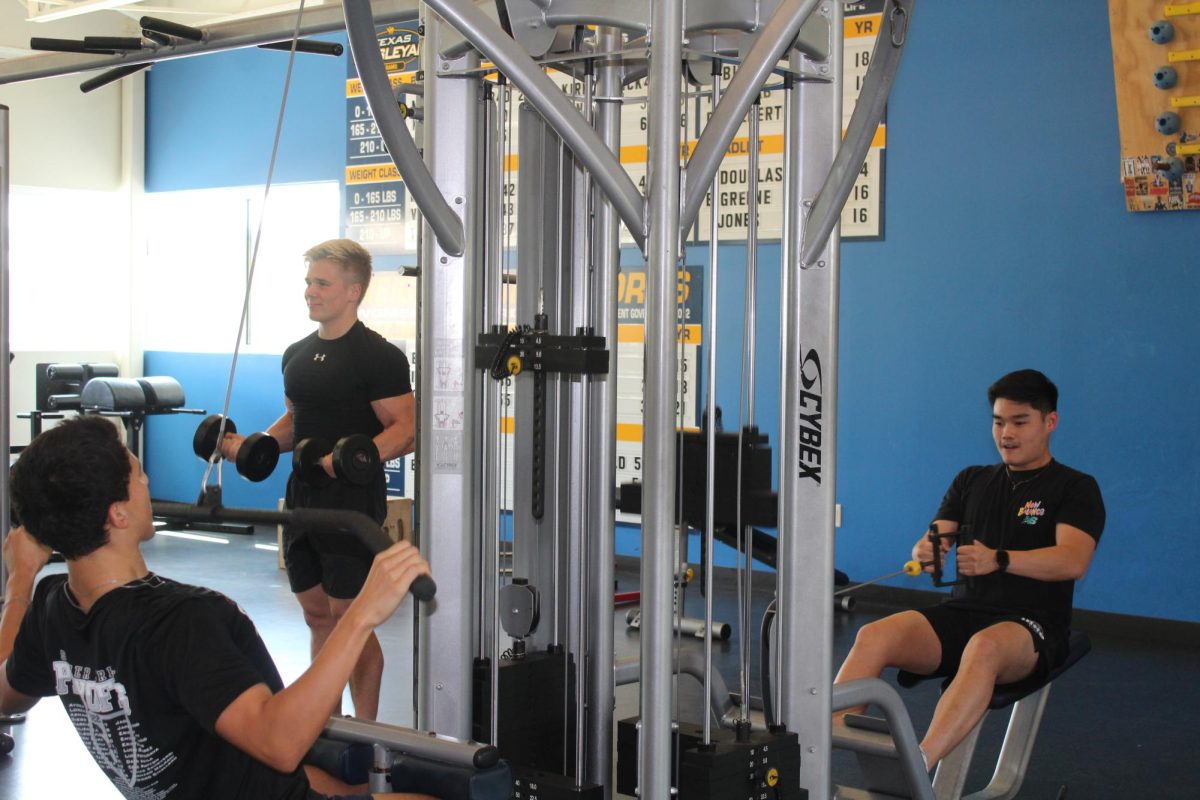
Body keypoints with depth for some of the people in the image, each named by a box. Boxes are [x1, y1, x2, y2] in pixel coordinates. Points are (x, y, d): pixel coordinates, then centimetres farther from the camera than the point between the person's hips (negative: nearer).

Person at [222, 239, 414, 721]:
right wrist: (249, 445, 7)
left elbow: (405, 429, -17)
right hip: (304, 498, 8)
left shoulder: (377, 355, -11)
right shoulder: (298, 354, 13)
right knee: (317, 613, 13)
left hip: (354, 500, -8)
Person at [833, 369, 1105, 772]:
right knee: (874, 637, -25)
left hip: (1030, 625, -5)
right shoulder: (971, 481, 18)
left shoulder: (1075, 488, 3)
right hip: (962, 612, 5)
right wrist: (925, 553, -18)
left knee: (984, 648, -41)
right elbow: (934, 542, 9)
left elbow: (1073, 560, -15)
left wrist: (999, 560, -33)